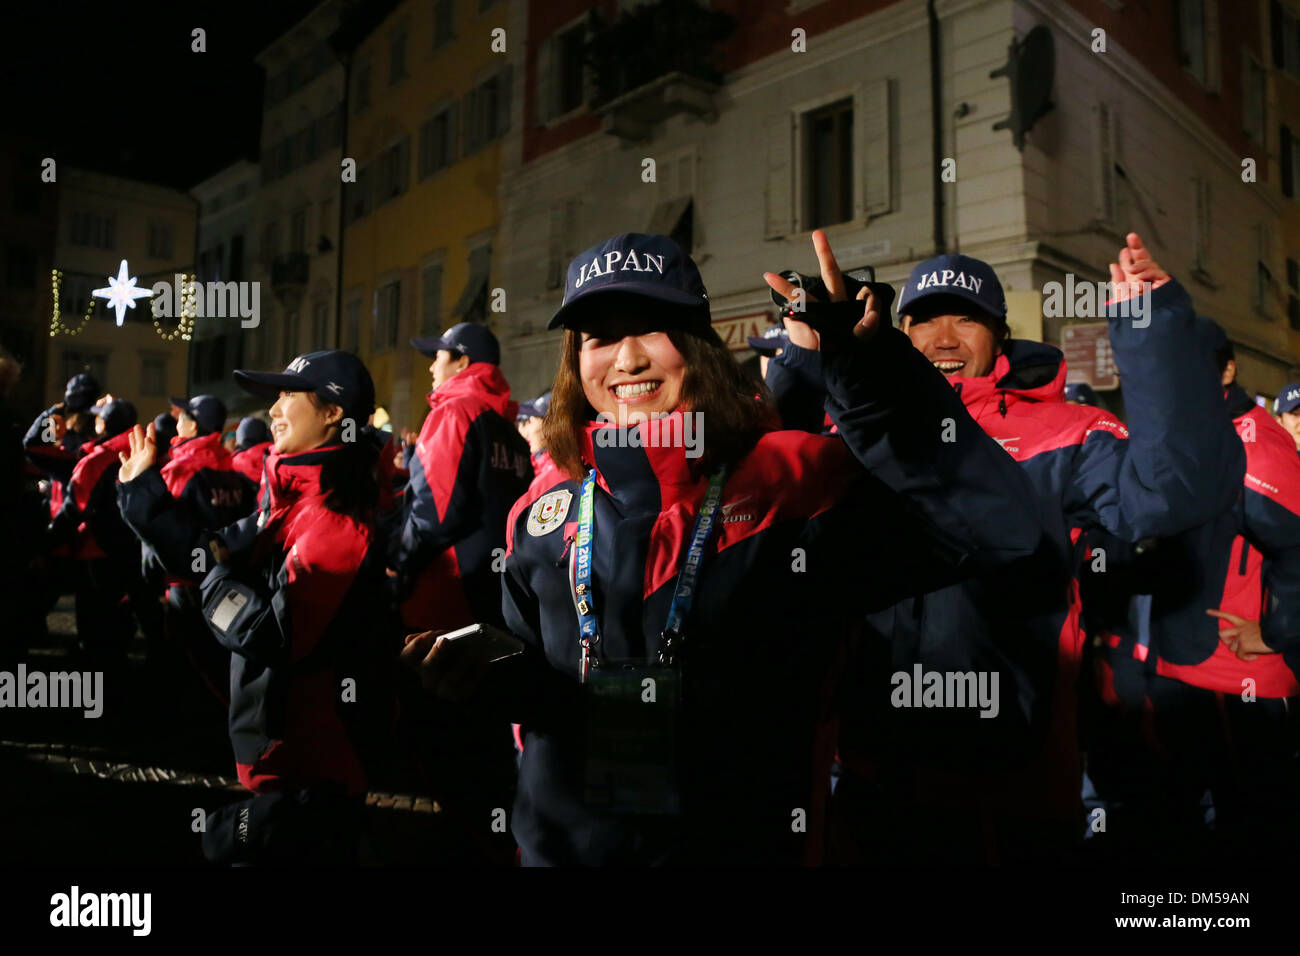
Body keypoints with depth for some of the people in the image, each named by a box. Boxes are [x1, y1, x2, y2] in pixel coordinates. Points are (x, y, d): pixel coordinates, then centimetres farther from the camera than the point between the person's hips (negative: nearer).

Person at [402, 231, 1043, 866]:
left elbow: (997, 526, -23)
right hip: (561, 844, 3)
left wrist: (865, 366, -29)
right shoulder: (544, 515, 0)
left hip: (744, 844, -3)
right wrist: (482, 671, -11)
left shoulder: (793, 484, -12)